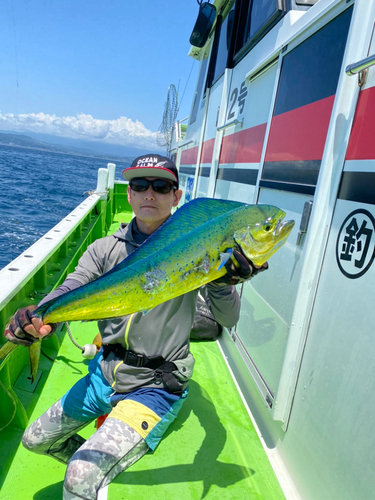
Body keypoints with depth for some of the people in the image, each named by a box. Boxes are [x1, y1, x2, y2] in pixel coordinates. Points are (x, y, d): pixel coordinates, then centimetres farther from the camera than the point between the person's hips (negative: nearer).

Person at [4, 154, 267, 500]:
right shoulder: (106, 250, -2)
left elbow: (228, 319, -15)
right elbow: (66, 294, -11)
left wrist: (221, 282, -36)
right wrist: (35, 320, -32)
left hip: (156, 387, -5)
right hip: (105, 373, 6)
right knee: (35, 440, 22)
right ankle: (104, 465, 44)